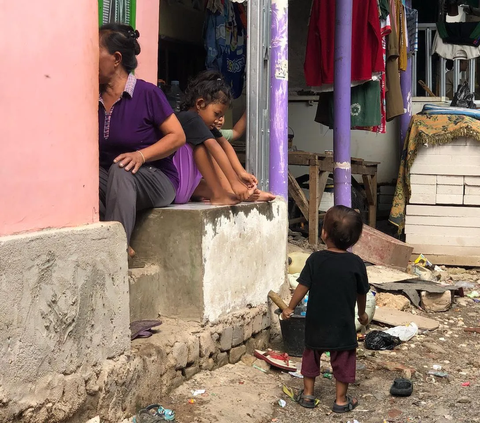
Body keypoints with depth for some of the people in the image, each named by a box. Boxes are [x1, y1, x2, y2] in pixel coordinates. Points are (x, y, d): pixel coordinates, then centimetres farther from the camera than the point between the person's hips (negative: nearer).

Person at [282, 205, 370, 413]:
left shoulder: (315, 259, -12)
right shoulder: (356, 263, -11)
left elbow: (302, 287, -8)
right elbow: (362, 293, 0)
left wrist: (290, 308, 7)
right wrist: (362, 313, 18)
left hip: (316, 322, 1)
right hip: (343, 324, -1)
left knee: (311, 357, 18)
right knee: (343, 360, 12)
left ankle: (308, 395, 26)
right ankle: (341, 400, 19)